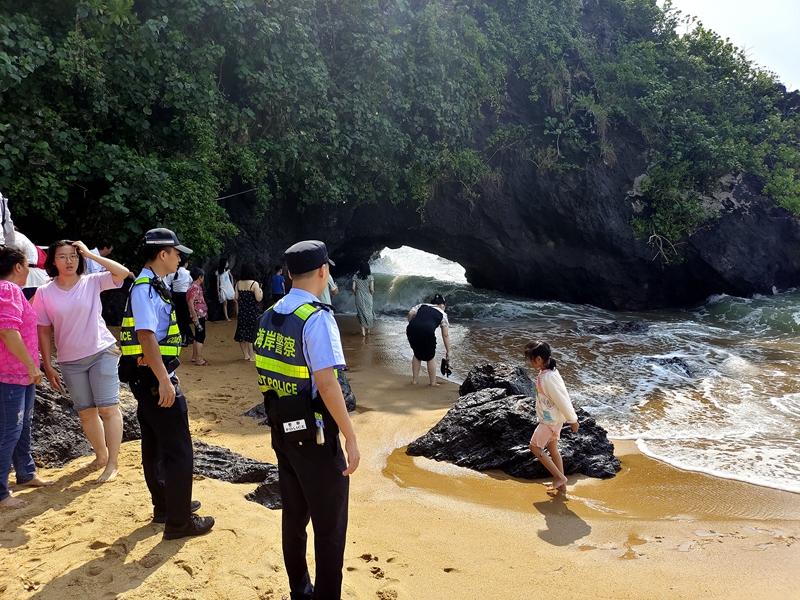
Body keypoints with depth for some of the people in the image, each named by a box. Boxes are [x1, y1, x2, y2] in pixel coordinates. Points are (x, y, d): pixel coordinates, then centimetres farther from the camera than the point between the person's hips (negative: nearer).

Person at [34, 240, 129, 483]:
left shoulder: (92, 282, -5)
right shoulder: (45, 293, -2)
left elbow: (123, 272, -21)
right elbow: (44, 331, 2)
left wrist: (90, 254, -17)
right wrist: (48, 366, 0)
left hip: (102, 353, -3)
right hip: (70, 361, 3)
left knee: (108, 408, -6)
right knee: (85, 412, 13)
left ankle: (112, 463, 0)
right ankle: (101, 455, 30)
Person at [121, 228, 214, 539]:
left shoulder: (152, 285, 14)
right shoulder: (146, 288, -17)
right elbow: (145, 335, -26)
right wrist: (164, 380, -29)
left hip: (149, 378, 11)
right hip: (154, 378, -11)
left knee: (155, 446, 19)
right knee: (178, 451, -4)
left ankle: (165, 506, 33)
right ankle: (179, 522, 5)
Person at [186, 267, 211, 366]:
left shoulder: (196, 286, 14)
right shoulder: (195, 287, -17)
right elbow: (190, 302, -23)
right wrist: (195, 317, -25)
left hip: (200, 315, 10)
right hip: (198, 315, -10)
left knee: (198, 336, 16)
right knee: (201, 336, -7)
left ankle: (194, 357, 24)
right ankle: (199, 360, -5)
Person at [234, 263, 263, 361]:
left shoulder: (238, 283, 2)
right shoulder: (254, 284, -12)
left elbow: (237, 298, 3)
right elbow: (258, 298, -15)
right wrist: (260, 291, 4)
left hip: (242, 311, 5)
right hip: (252, 312, -4)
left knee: (242, 332, 12)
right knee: (251, 333, 2)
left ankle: (246, 355, 20)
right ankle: (252, 356, 6)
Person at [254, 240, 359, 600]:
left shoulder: (269, 316, 4)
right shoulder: (317, 318, -19)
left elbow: (265, 376, 11)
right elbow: (326, 384, -24)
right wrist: (350, 437, -18)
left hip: (281, 431, 8)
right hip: (314, 435, -8)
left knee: (293, 516, 20)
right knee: (330, 525, 6)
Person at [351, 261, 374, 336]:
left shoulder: (355, 277, -3)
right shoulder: (370, 277, -8)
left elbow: (353, 288, -6)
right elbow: (372, 289, -12)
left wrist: (356, 295, 11)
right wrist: (371, 295, 8)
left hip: (359, 298, 1)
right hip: (368, 298, 0)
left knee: (361, 313, 10)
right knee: (368, 312, 19)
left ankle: (363, 331, 7)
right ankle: (368, 329, 33)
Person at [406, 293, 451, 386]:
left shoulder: (421, 305, 32)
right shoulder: (442, 314, 25)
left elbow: (410, 313, 12)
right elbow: (445, 335, 21)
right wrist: (448, 352, 25)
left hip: (412, 329, 3)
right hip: (427, 331, -3)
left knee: (417, 354, 26)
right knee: (430, 357, 20)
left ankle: (415, 379, 30)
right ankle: (433, 382, 26)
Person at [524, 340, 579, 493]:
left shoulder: (549, 377, -28)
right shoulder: (547, 372, 1)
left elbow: (562, 400, -23)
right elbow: (559, 397, 11)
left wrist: (572, 420, -14)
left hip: (551, 420, -9)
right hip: (551, 418, 9)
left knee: (535, 447, 2)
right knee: (552, 449, 17)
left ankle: (560, 477, 7)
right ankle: (561, 484, 28)